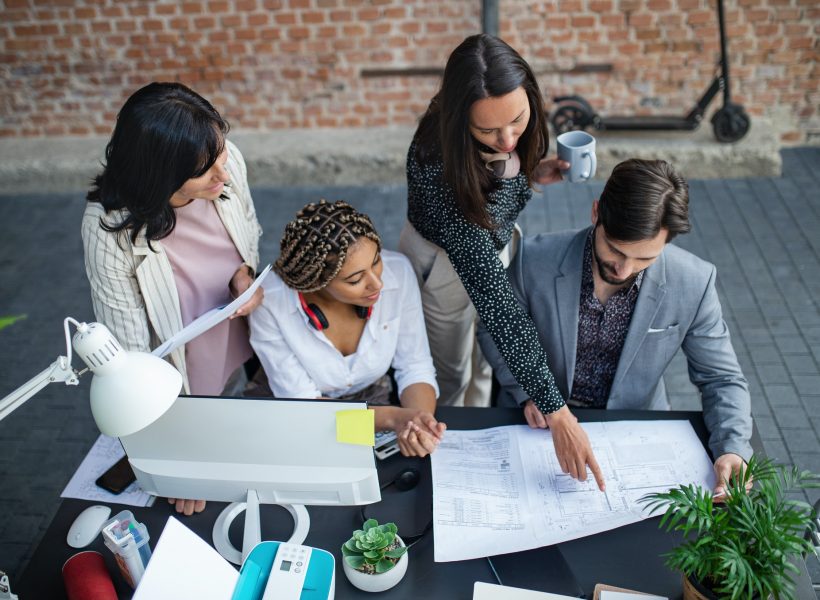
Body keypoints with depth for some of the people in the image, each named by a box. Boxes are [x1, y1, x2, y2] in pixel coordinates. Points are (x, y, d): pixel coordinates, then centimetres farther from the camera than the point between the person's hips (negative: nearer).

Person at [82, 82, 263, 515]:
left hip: (239, 358, 4)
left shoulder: (227, 162, -22)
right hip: (175, 383, -4)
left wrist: (246, 274, -21)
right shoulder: (111, 227, -34)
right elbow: (129, 350, -26)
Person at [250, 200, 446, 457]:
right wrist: (391, 418, -30)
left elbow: (415, 368, -10)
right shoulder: (270, 302, -26)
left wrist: (418, 420, -30)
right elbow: (301, 402, -19)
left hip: (376, 401, 2)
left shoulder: (397, 271, -20)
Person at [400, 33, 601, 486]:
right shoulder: (440, 170, -43)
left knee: (490, 353, 23)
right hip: (447, 266, -5)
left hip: (494, 242, 6)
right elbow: (494, 302, -44)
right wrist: (557, 414, -43)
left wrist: (532, 171, -17)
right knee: (452, 372, 19)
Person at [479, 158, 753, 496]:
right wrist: (527, 391, -15)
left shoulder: (693, 284, -17)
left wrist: (733, 449, -23)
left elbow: (722, 380, -5)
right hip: (542, 423, -1)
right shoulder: (535, 261, -20)